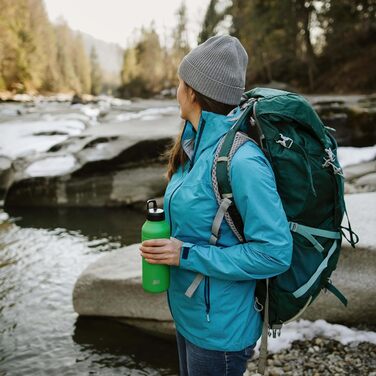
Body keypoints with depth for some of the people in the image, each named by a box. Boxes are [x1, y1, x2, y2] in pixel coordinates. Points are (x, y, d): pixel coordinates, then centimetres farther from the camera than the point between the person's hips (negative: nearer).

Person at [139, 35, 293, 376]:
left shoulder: (242, 160, -27)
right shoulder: (196, 146, 1)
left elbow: (275, 252, -26)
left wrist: (187, 256, -25)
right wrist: (166, 247, 0)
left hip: (219, 327, -8)